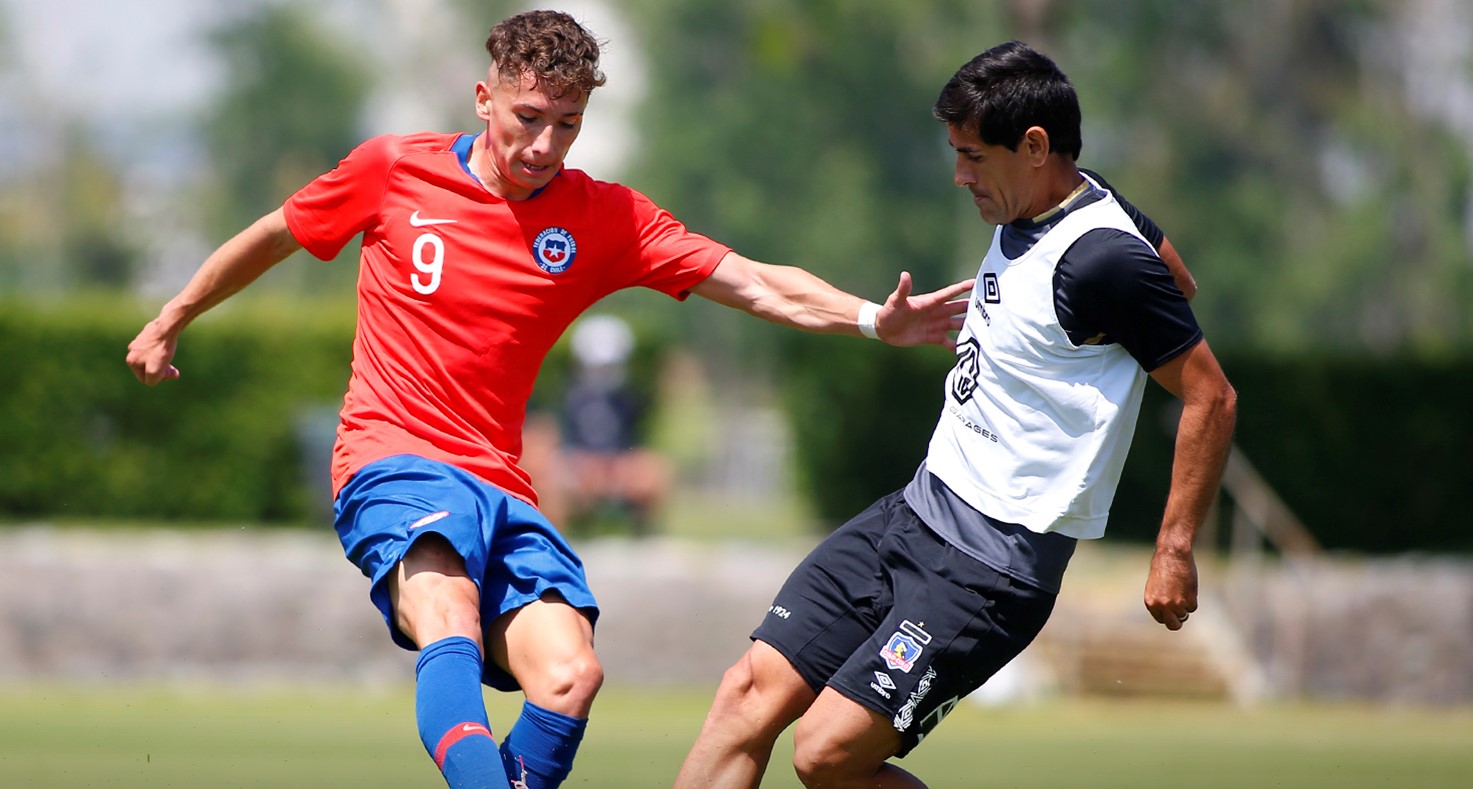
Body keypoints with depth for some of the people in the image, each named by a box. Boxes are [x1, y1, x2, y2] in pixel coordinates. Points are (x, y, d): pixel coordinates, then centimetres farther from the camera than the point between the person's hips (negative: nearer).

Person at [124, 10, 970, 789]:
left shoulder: (605, 218, 6)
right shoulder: (391, 171, 3)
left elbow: (754, 283, -2)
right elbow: (271, 238, 20)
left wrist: (874, 319, -17)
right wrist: (170, 324, 30)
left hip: (502, 488, 3)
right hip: (393, 464, -3)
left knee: (571, 676, -20)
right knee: (452, 626, -34)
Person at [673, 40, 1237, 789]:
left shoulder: (1102, 262, -20)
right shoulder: (1027, 212, 8)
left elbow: (1211, 397, -16)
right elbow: (1175, 276, 26)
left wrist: (1175, 548, -13)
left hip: (992, 565, -9)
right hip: (916, 510, 9)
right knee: (751, 694, -2)